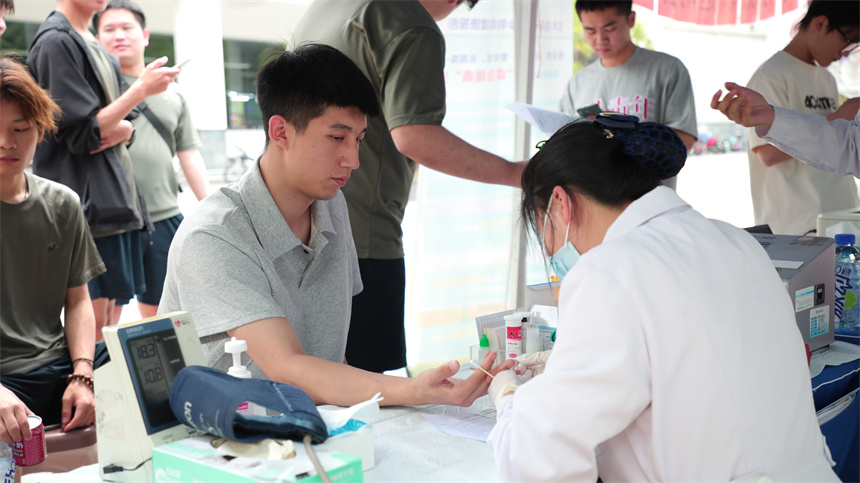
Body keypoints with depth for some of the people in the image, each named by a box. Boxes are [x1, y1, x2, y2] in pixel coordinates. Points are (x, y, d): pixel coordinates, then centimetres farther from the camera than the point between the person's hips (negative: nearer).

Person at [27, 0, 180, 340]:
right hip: (84, 198, -9)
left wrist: (123, 130, -6)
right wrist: (142, 90, -13)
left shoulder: (93, 47, 20)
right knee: (92, 317, -8)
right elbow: (83, 133, -15)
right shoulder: (56, 41, -9)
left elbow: (126, 127, 19)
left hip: (114, 197, 9)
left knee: (110, 313, 10)